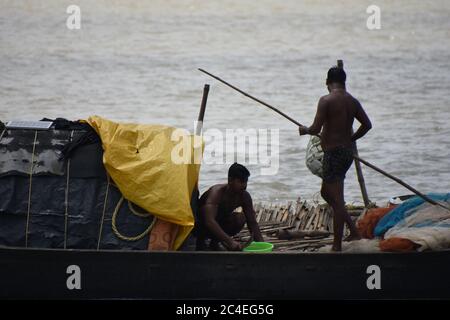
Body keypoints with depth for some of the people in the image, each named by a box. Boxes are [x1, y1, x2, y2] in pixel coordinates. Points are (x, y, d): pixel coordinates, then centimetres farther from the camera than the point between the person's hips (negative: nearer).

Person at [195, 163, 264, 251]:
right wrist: (230, 242, -55)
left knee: (241, 218, -22)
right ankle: (200, 242, -6)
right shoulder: (217, 192, -33)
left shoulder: (244, 196, -14)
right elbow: (209, 221, -46)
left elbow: (252, 223, -9)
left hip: (220, 222, 6)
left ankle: (215, 243, 0)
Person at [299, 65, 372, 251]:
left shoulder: (326, 101, -14)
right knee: (326, 192, 22)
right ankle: (353, 230, 20)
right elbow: (367, 124, 10)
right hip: (348, 151, 8)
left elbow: (316, 129, -18)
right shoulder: (352, 101, 7)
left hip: (333, 152, -8)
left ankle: (337, 246, -1)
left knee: (337, 200, -4)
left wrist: (304, 130, 3)